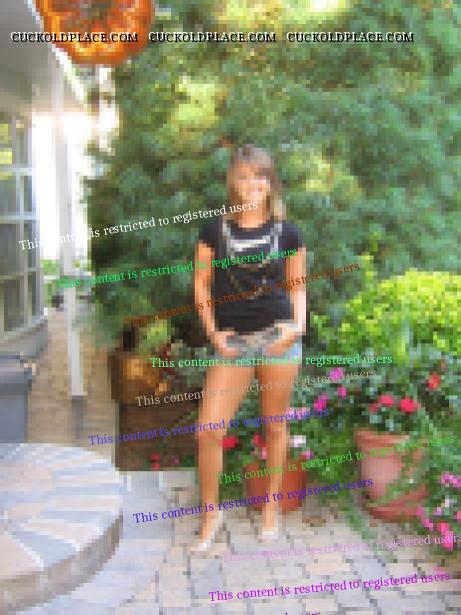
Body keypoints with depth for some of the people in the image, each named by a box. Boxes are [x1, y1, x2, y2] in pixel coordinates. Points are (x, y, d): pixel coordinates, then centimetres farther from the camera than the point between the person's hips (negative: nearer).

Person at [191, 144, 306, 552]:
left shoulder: (287, 233, 4)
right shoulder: (215, 229, 3)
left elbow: (297, 287, 10)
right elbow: (201, 284, 7)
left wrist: (299, 324, -8)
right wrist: (213, 333, -3)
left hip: (278, 336, 0)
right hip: (233, 342, 0)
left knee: (275, 425, 9)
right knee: (208, 431, -5)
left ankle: (272, 505, 30)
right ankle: (211, 512, 17)